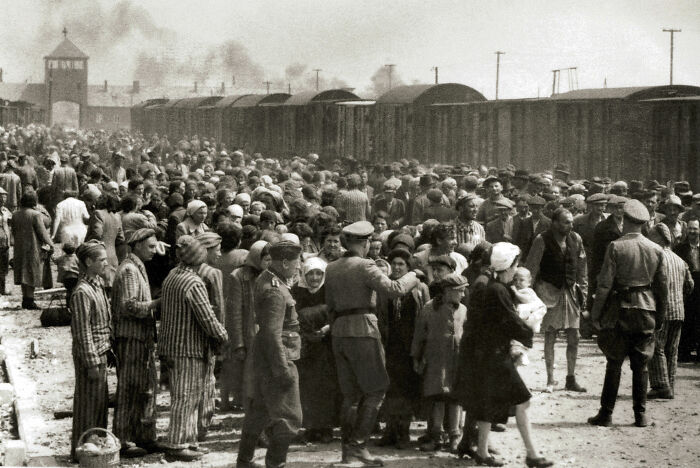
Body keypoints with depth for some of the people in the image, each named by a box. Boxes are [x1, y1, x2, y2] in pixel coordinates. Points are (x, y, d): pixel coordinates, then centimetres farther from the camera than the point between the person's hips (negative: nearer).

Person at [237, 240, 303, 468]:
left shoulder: (265, 279, 9)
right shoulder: (275, 291, -22)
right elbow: (273, 334, -25)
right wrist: (283, 370, -24)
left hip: (265, 357, 11)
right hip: (278, 357, -11)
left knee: (260, 409, 19)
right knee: (289, 417, -4)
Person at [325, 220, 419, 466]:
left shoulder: (331, 269, 11)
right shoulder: (365, 266, -10)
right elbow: (393, 288, -17)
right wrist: (412, 276, -2)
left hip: (339, 332, 7)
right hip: (363, 330, -7)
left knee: (351, 395, 12)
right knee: (375, 391, 1)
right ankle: (357, 444, -7)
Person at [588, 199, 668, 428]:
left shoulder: (616, 247, -9)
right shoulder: (656, 250, 3)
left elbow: (605, 283, -11)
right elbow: (662, 286, 7)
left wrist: (595, 312, -5)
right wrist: (660, 315, 16)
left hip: (620, 309, -3)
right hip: (646, 311, 3)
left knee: (614, 364, 4)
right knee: (641, 365, 9)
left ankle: (606, 414, 5)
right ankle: (640, 415, 10)